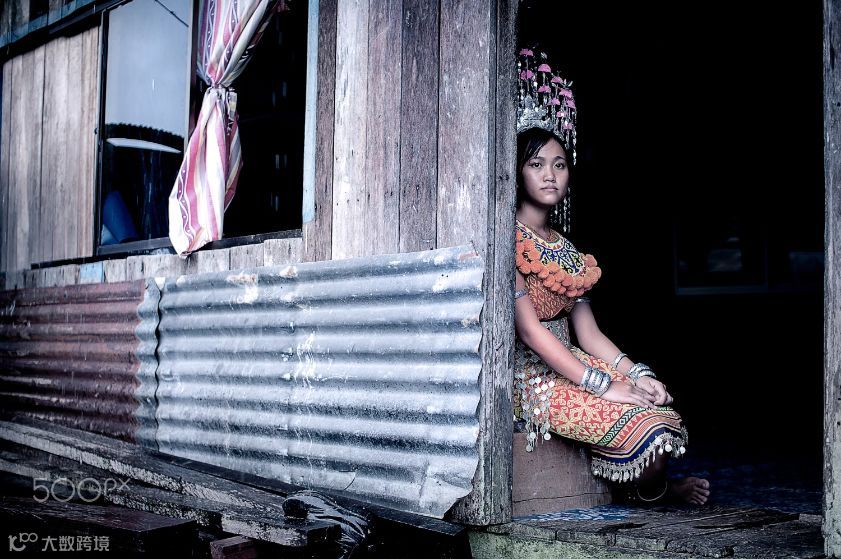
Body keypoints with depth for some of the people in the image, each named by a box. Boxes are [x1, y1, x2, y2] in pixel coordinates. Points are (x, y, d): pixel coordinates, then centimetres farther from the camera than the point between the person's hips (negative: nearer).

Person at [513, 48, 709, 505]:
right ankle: (648, 490, 12)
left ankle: (651, 487, 13)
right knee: (651, 426, -20)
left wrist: (637, 373, -5)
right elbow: (530, 330, -17)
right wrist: (605, 386, -20)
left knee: (664, 406, -14)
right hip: (531, 378, -7)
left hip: (570, 364, 7)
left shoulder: (565, 248, 16)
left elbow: (588, 333, 12)